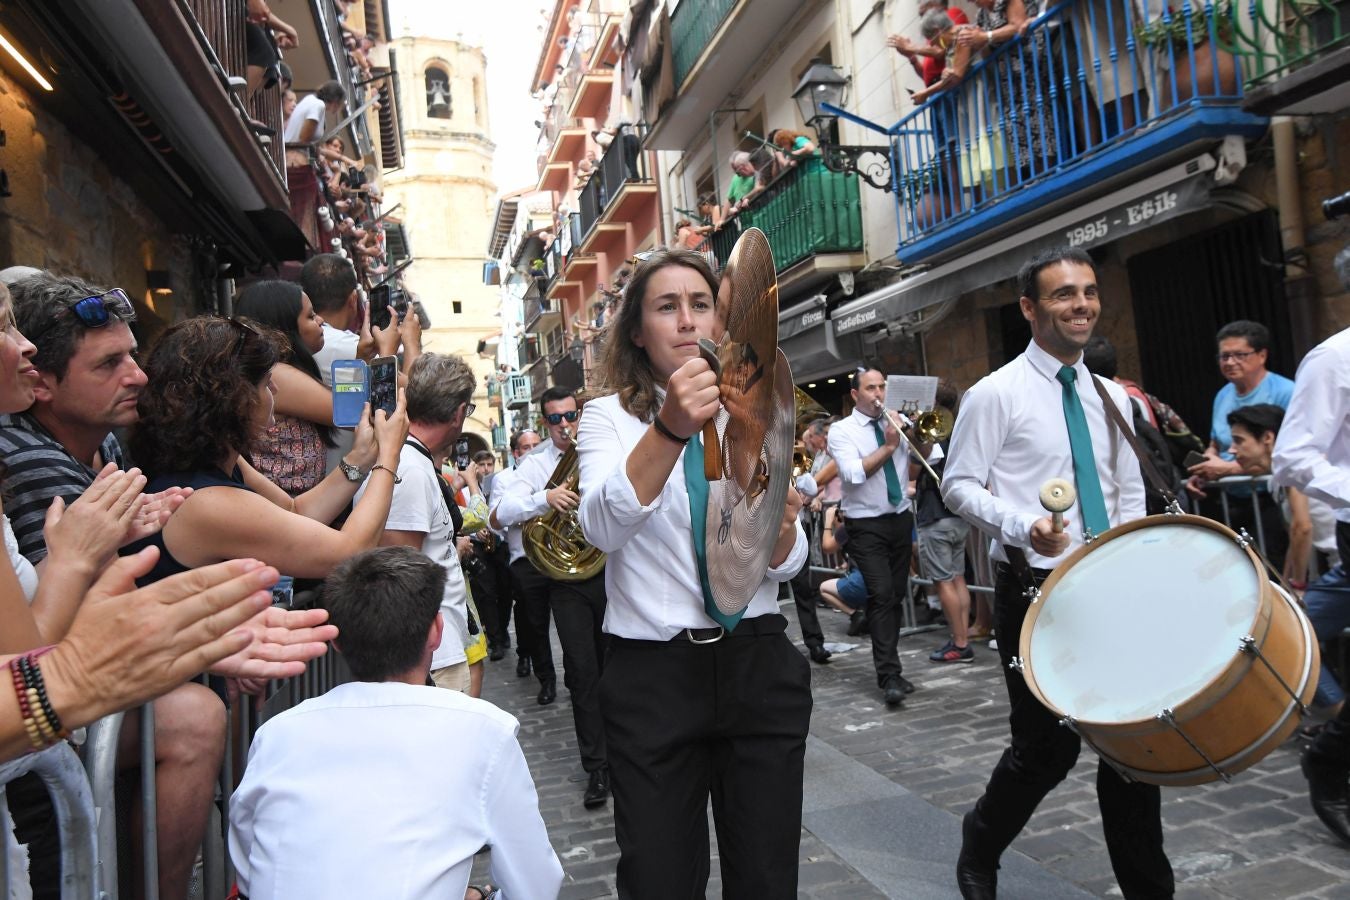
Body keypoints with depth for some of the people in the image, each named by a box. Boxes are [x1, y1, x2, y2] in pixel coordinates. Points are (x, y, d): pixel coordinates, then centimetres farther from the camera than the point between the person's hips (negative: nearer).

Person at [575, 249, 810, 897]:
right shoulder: (610, 417, -1)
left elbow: (786, 564, 6)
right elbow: (603, 527, -22)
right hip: (652, 675, -2)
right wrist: (670, 429, -36)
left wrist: (780, 525, -17)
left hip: (760, 668, 3)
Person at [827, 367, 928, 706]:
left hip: (901, 519, 5)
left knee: (897, 596, 9)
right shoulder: (841, 430, -5)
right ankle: (889, 676, -13)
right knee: (881, 595, -15)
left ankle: (888, 666, 21)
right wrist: (889, 447, -16)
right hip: (866, 525, -5)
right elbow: (854, 473, -19)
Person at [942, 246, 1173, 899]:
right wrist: (1023, 526, -25)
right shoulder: (996, 393, -6)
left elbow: (1130, 493, 17)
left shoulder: (1111, 397, 12)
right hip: (1035, 588, -5)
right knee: (1047, 747, 2)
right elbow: (958, 486, -9)